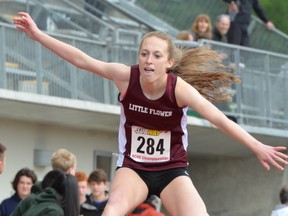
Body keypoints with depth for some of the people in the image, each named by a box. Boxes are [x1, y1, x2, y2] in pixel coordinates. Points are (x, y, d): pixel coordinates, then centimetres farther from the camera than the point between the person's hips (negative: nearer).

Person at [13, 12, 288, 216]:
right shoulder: (126, 77, -14)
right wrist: (38, 34, -9)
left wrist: (258, 147, -34)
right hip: (133, 168, 0)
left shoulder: (179, 88, -20)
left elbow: (219, 119, -25)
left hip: (172, 171, 0)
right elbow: (82, 60, -10)